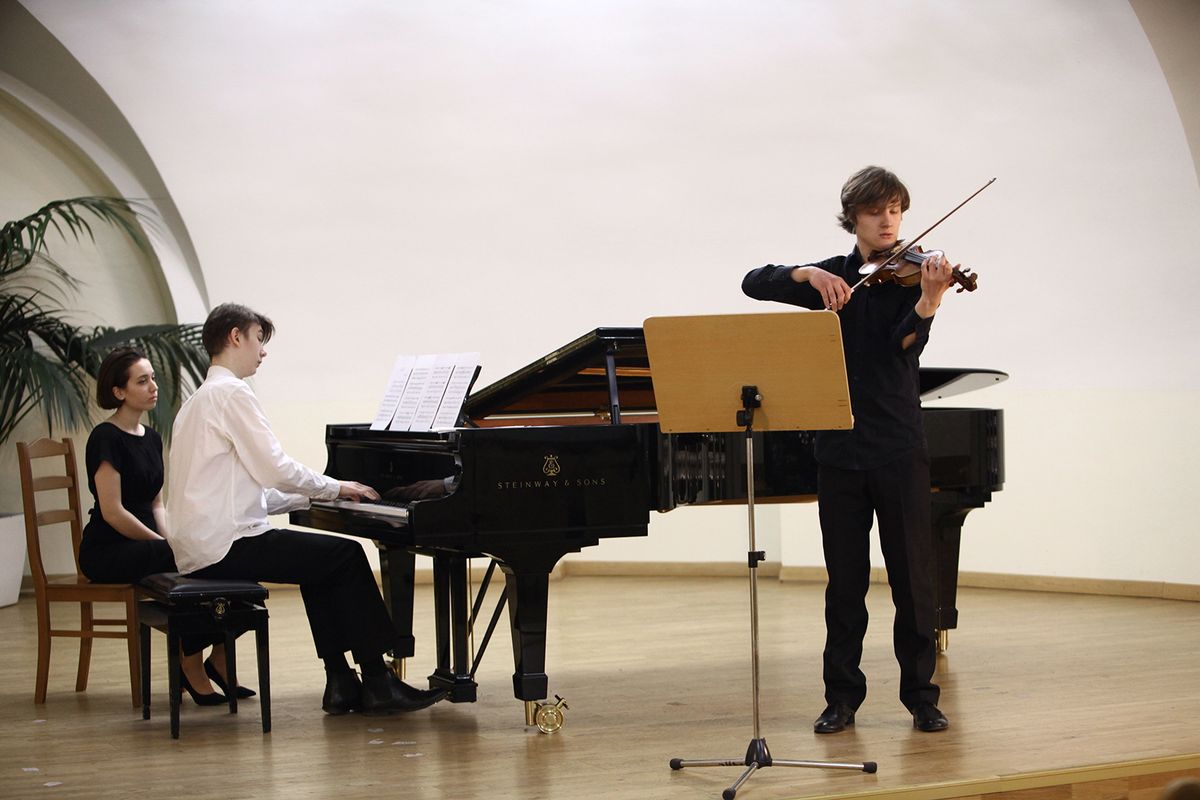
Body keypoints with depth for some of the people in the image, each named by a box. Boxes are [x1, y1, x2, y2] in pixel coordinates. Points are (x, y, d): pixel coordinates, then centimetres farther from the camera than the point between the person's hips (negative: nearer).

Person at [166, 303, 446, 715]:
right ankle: (377, 684, -1)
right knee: (346, 556, -4)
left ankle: (340, 682, 13)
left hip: (197, 548, 10)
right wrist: (335, 488, 0)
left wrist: (315, 495, 16)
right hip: (226, 546, -10)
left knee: (321, 559, 20)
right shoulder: (231, 393, -10)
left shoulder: (198, 401, 22)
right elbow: (276, 469, -15)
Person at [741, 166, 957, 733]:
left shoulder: (909, 276, 0)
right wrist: (808, 275, -18)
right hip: (840, 447, 2)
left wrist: (930, 300, -36)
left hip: (899, 448, -2)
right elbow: (754, 283, -1)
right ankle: (842, 696, 13)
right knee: (845, 580, 7)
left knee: (912, 575, -1)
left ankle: (921, 693, 8)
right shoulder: (831, 276, 8)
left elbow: (904, 346, -17)